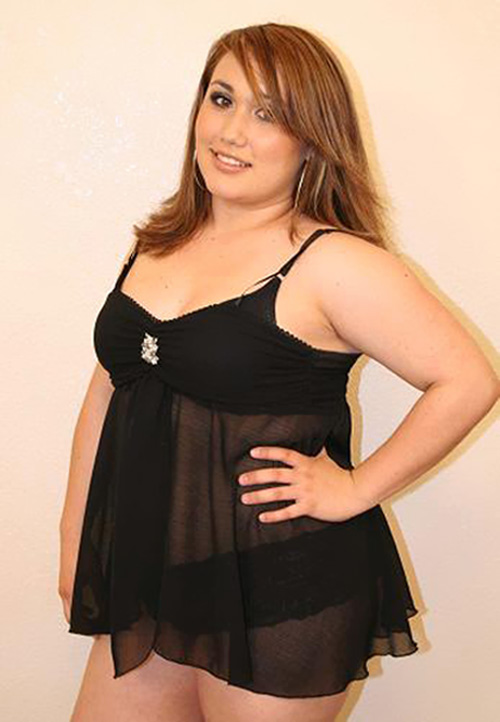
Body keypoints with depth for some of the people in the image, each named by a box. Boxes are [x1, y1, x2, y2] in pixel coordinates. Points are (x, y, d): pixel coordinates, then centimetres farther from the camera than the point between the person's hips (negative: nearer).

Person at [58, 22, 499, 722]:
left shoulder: (334, 263, -14)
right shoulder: (157, 244, 6)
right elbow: (107, 390, 11)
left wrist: (355, 489, -12)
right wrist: (75, 543, 13)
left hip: (278, 592, -6)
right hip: (151, 574, 6)